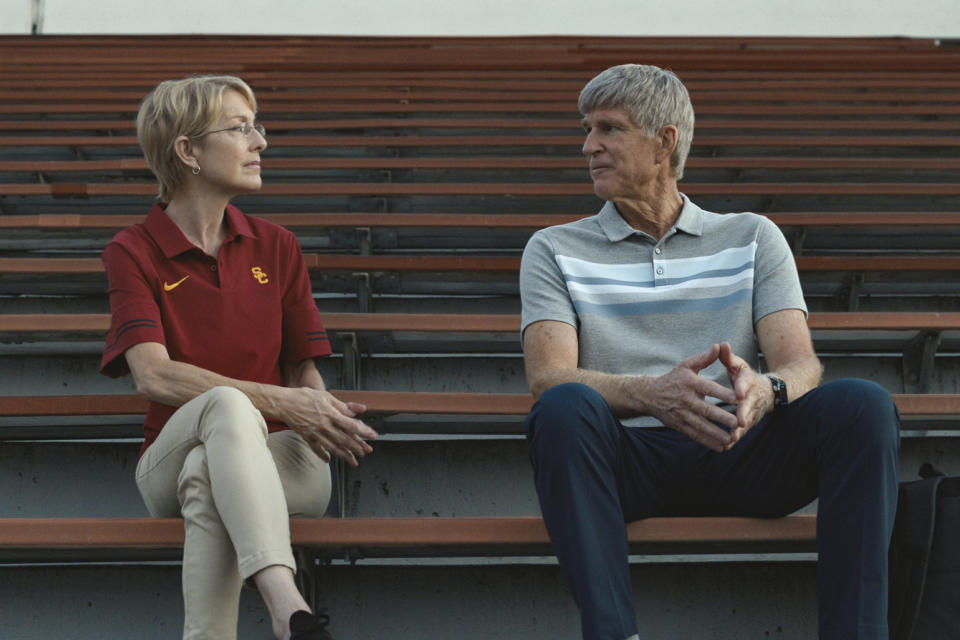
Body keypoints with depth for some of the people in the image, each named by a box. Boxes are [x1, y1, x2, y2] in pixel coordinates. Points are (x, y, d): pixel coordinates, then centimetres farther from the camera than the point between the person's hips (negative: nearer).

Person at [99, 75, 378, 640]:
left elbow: (305, 372, 12)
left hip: (281, 462, 2)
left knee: (206, 474, -36)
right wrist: (278, 402, -22)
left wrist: (323, 412, -14)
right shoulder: (132, 252, 4)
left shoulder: (275, 246, 16)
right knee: (226, 404, -39)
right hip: (171, 460, -2)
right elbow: (153, 375, -11)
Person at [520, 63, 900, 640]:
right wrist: (651, 393, -24)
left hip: (735, 457, 1)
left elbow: (801, 364, 5)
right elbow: (548, 376, -2)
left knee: (863, 406, -25)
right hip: (627, 457, -1)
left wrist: (765, 390, -22)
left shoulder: (753, 238, 20)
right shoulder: (555, 250, 16)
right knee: (565, 408, -34)